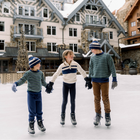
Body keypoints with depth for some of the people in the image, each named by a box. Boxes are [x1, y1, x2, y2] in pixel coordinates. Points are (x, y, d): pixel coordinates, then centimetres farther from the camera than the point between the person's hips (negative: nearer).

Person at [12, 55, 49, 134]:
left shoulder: (40, 73, 3)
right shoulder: (28, 73, -12)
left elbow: (43, 82, 16)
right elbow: (22, 80, -13)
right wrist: (15, 84, -30)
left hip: (39, 93, 4)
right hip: (31, 94, -4)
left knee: (39, 111, 11)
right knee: (32, 111, 2)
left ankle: (40, 124, 31)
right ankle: (31, 125, 20)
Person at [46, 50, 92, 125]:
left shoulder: (75, 64, -8)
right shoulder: (62, 66, -13)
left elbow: (82, 72, 2)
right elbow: (56, 75, -7)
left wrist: (87, 80, 3)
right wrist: (50, 83, -9)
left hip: (73, 84, 1)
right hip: (65, 84, -1)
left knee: (73, 101, 6)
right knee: (64, 101, 4)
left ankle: (73, 116, 25)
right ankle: (62, 116, 24)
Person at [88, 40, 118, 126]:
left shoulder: (107, 56, -1)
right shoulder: (92, 58, 9)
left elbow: (112, 68, -2)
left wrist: (114, 80, -6)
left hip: (104, 80, -3)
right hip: (95, 80, 3)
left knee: (105, 98, 0)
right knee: (97, 98, 6)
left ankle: (107, 116, 15)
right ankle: (98, 116, 18)